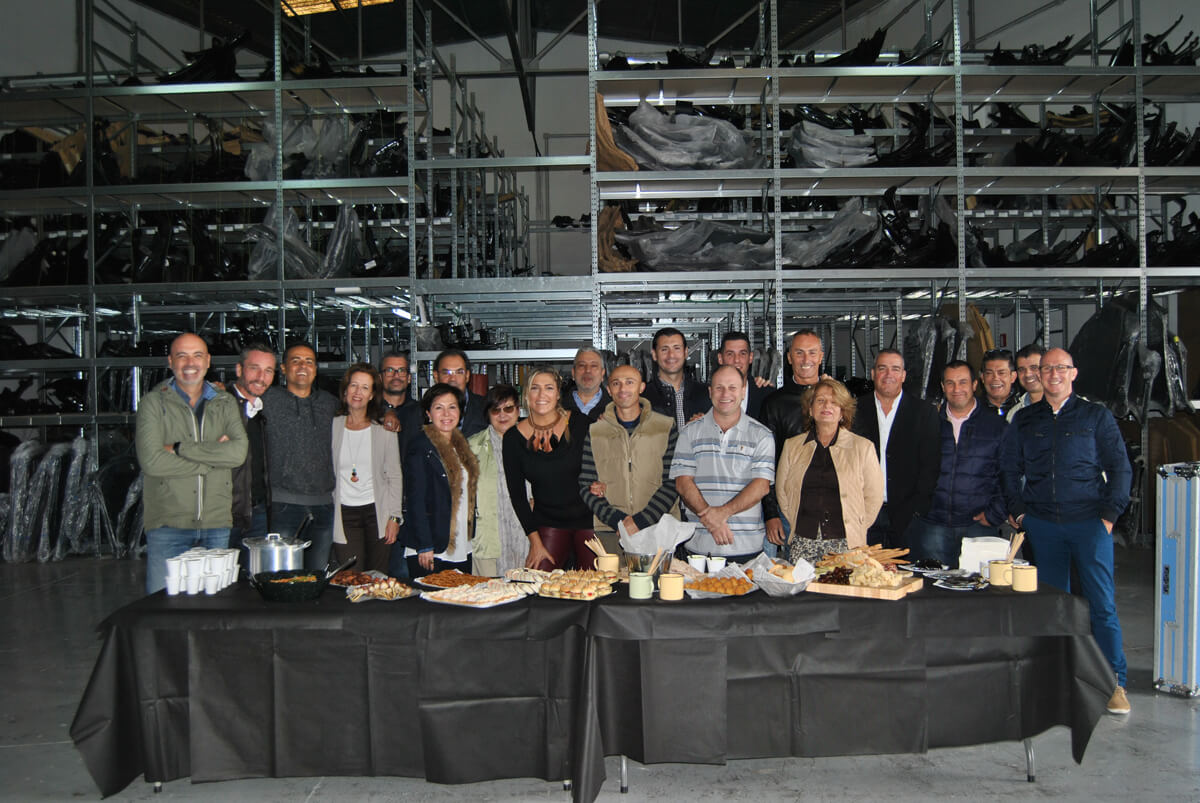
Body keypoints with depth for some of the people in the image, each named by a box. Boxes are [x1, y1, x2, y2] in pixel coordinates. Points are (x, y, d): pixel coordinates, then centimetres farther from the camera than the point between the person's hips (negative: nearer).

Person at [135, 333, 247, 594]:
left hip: (217, 524, 3)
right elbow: (151, 461, -12)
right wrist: (213, 457, -8)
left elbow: (238, 452, -7)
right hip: (168, 523, -2)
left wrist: (180, 448, -12)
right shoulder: (153, 402, 1)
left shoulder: (225, 403, 10)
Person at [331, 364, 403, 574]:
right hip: (344, 514, 0)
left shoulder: (384, 430, 3)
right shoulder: (332, 427, 5)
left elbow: (394, 476, 4)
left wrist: (394, 517, -2)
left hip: (377, 512, 0)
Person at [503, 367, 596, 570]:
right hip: (547, 522, 1)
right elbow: (517, 494, 1)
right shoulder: (514, 437, -2)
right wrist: (535, 541, -3)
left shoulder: (580, 424, -5)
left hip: (588, 519, -1)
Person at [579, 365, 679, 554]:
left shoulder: (666, 427, 5)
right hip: (610, 532, 1)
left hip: (658, 530, 0)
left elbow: (672, 483, 0)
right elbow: (585, 487, 5)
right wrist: (619, 520, -10)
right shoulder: (595, 431, 8)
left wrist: (640, 521, -12)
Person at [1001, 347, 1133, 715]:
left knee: (1102, 603, -4)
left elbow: (1120, 468, 5)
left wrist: (1109, 513, -3)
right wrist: (1017, 509, 6)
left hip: (1089, 521, -2)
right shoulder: (1024, 420, 11)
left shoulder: (1096, 416, 6)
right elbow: (1010, 469, 16)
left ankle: (1114, 682, 6)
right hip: (1041, 524, 2)